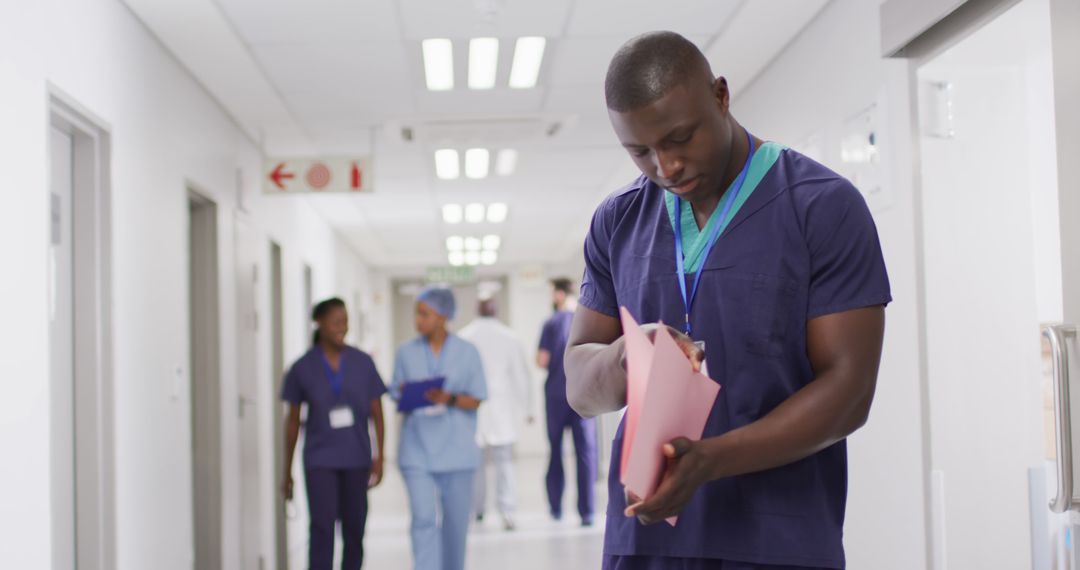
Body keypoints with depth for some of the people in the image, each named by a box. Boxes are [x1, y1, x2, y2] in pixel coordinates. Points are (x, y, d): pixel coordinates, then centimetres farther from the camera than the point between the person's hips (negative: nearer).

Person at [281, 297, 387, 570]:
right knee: (322, 529, -14)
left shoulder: (363, 362, -3)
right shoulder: (301, 368, -7)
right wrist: (287, 471, 4)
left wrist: (380, 457, -12)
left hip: (355, 458, 2)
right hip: (319, 458, -2)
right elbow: (292, 420, 1)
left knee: (354, 530, 8)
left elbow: (377, 413, -1)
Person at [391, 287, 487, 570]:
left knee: (455, 522, 8)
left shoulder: (467, 352, 1)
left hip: (456, 448, 0)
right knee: (423, 519, -11)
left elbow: (476, 400, 1)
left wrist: (449, 399, -17)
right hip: (417, 449, 0)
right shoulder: (406, 353, 5)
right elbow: (396, 395, 10)